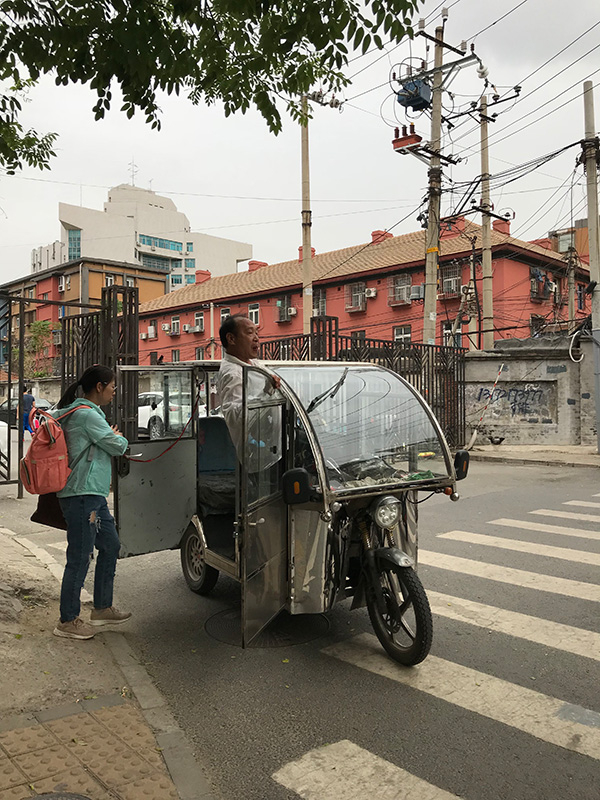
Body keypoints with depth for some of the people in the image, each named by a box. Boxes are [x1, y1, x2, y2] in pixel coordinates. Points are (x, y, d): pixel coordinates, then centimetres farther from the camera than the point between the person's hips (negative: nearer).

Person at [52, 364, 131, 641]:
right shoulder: (87, 414, -16)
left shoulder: (71, 411, 15)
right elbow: (117, 445, -14)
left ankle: (102, 608, 29)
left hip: (93, 495, 11)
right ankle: (68, 621, 10)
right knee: (80, 557, -2)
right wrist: (119, 437, 11)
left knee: (110, 545, 17)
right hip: (82, 495, -11)